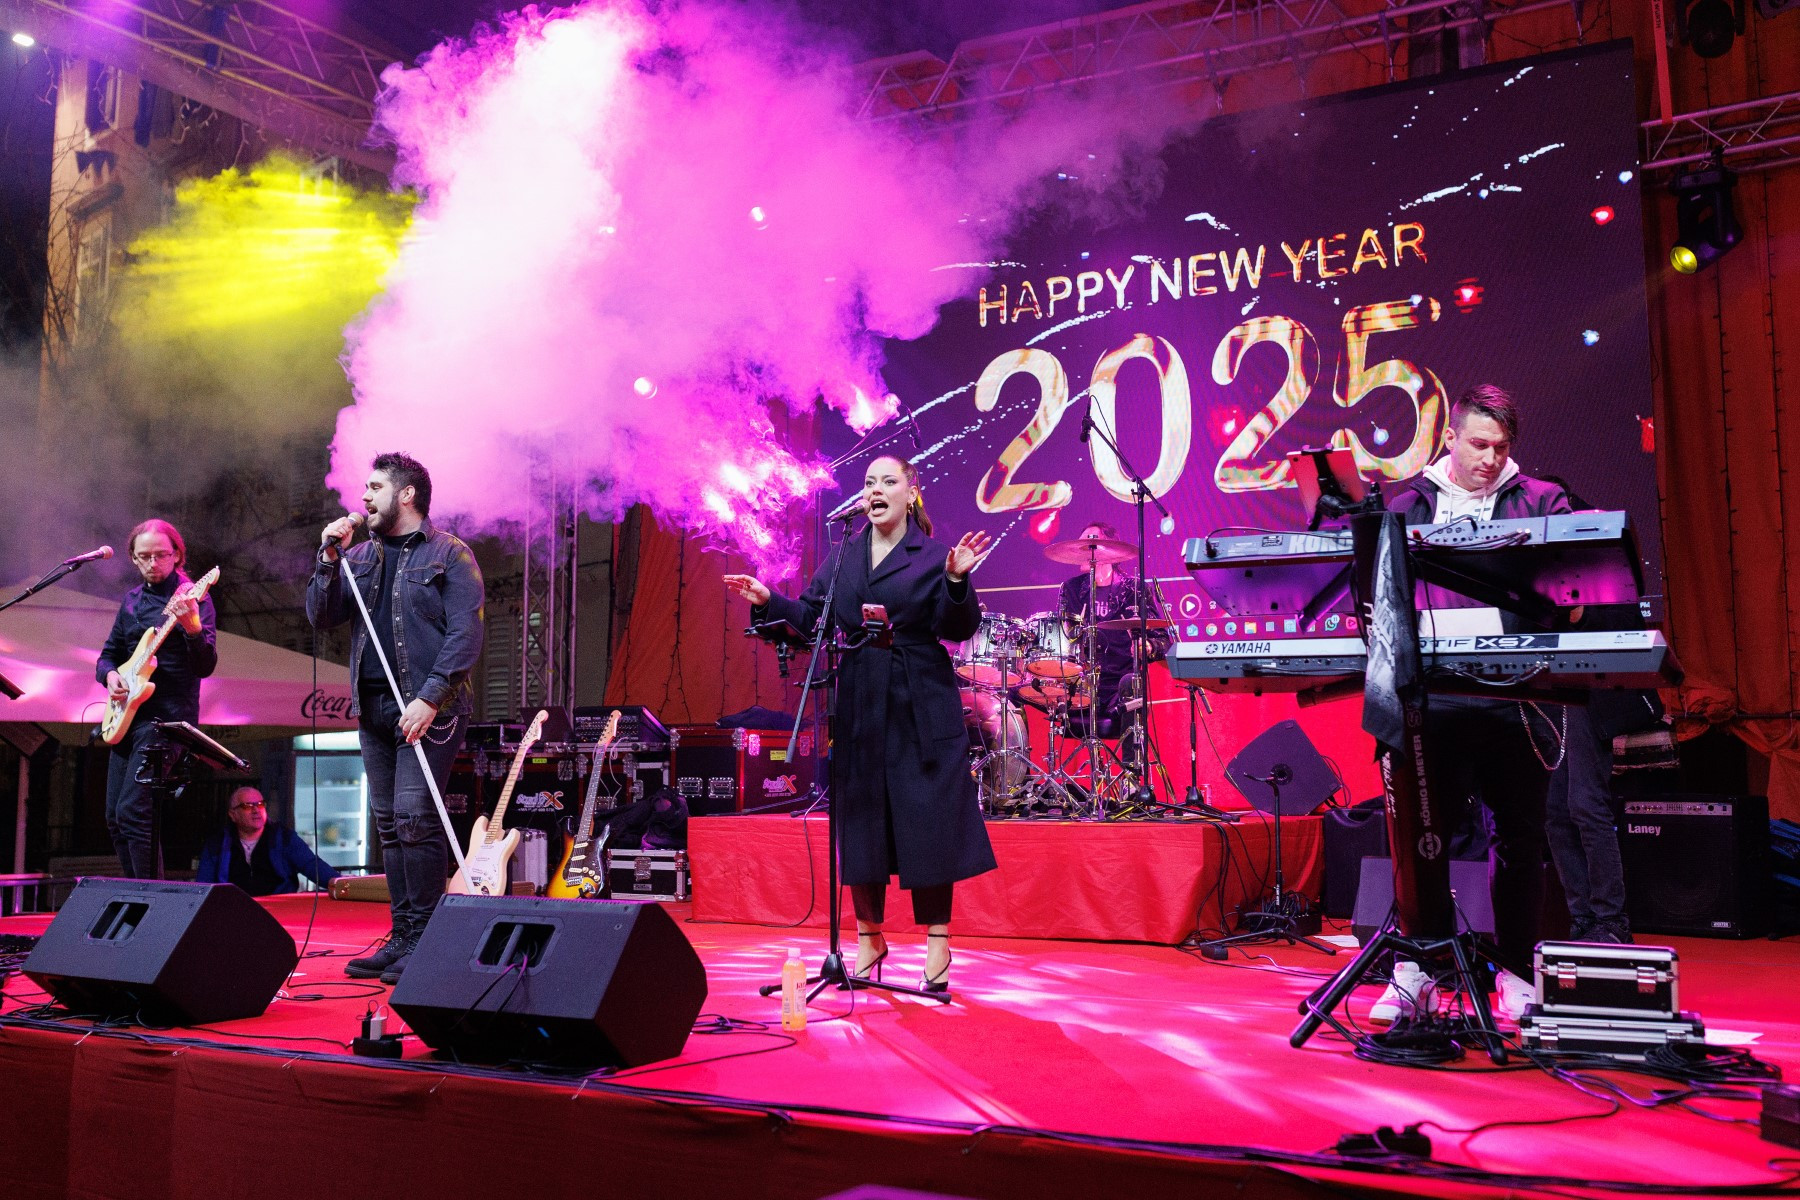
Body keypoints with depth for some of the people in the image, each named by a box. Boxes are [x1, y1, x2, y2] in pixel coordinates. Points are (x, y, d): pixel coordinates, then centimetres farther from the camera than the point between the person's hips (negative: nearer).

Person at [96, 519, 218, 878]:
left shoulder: (192, 597, -6)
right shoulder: (132, 600, 14)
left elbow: (206, 666, -15)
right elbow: (109, 654, 21)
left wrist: (193, 627, -34)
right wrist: (110, 674, -2)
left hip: (167, 716, -8)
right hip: (128, 715, 8)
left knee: (132, 811, -17)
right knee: (115, 817, 9)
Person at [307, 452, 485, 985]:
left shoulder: (449, 555, -3)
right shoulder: (361, 556, 16)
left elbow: (466, 633, -11)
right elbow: (322, 616, 10)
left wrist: (430, 698, -19)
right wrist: (329, 557, -3)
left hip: (430, 708, -7)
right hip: (374, 706, 7)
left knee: (415, 815, -13)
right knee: (389, 823, 9)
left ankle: (424, 940, -6)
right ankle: (401, 938, 16)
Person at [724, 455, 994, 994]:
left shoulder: (932, 555, -1)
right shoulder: (843, 555, 12)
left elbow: (958, 628, -10)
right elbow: (811, 617, 11)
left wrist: (956, 581, -26)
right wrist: (769, 601, -4)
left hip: (920, 707, -4)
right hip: (859, 706, 4)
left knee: (927, 819, -2)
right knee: (861, 818, 9)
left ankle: (937, 943, 9)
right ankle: (869, 936, 24)